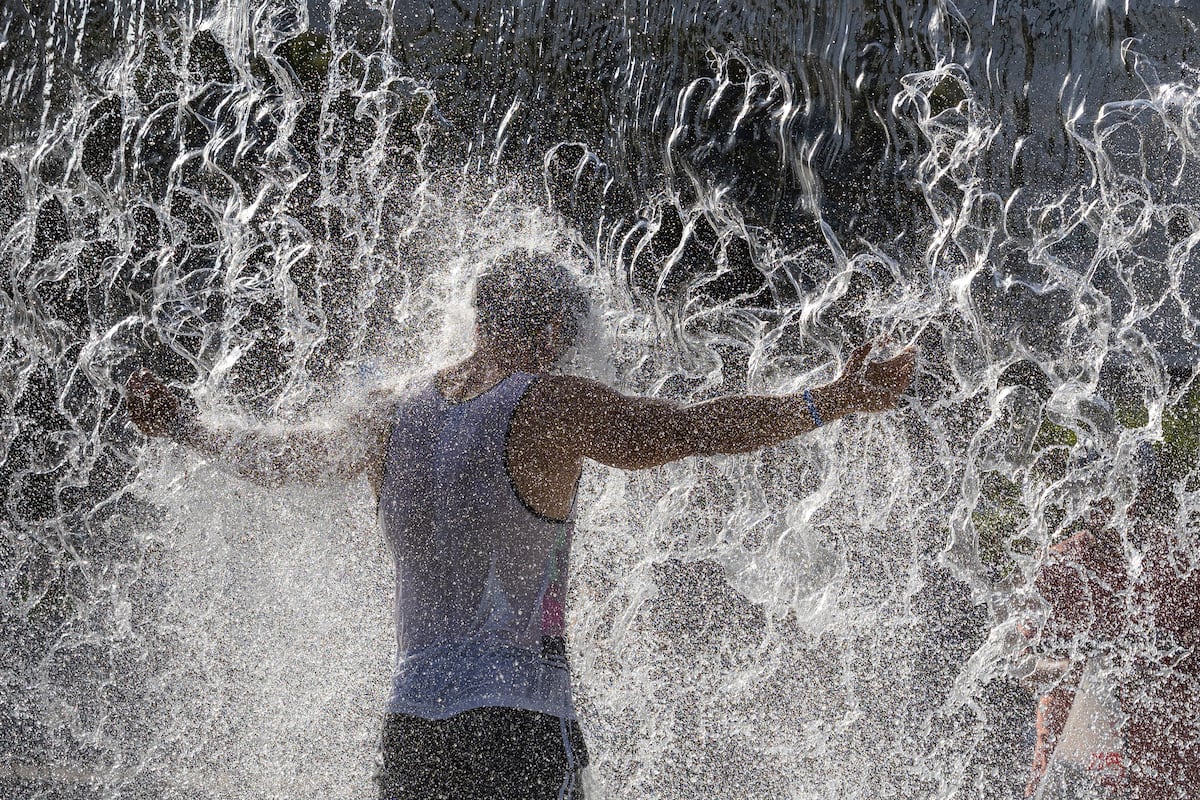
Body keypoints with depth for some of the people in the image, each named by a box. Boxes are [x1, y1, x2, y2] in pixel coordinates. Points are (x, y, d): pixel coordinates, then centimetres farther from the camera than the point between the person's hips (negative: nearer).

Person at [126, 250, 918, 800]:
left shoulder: (393, 417, 9)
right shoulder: (552, 406, -8)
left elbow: (274, 457, 24)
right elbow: (696, 429, -16)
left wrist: (181, 427, 42)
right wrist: (834, 401, -14)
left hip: (413, 715, 6)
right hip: (519, 719, -6)